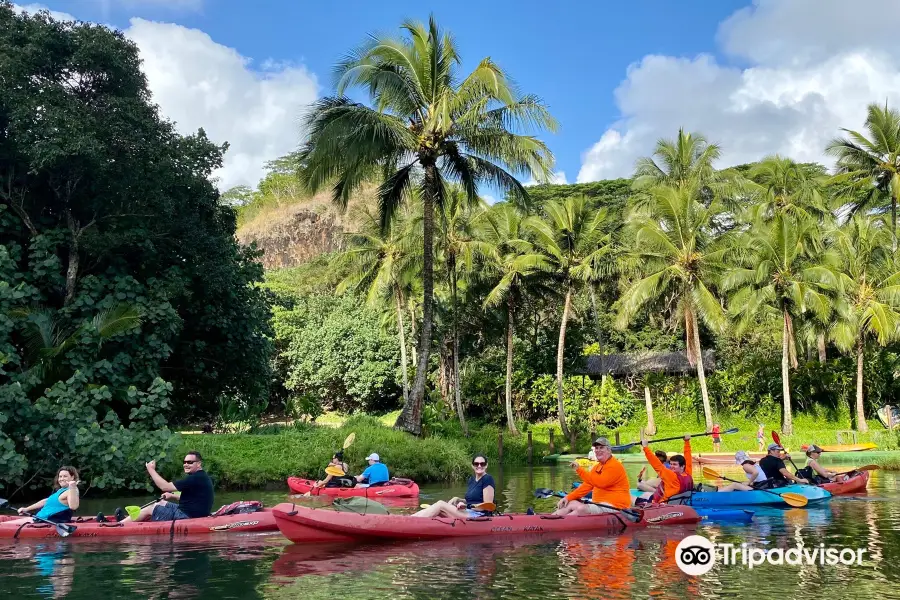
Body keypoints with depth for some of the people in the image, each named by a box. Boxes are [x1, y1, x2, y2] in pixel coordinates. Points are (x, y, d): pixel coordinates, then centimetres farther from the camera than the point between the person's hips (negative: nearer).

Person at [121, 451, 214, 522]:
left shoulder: (195, 478, -22)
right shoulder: (202, 477, 10)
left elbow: (165, 487, -20)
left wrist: (151, 469, -9)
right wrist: (173, 496, 13)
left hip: (187, 517, -10)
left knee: (150, 509, 3)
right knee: (162, 503, 22)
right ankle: (127, 521, 29)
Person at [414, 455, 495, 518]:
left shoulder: (487, 479, -8)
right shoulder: (471, 480, 16)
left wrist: (467, 506, -18)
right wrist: (458, 500, 3)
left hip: (479, 516, -8)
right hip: (469, 514, 8)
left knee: (440, 505, -14)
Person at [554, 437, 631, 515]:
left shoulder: (614, 466, -11)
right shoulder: (597, 467, 18)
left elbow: (600, 482, -26)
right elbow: (586, 486, 14)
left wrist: (579, 469, -24)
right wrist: (568, 497, 1)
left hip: (613, 507, -9)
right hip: (599, 504, 9)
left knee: (581, 509, -29)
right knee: (571, 503, -5)